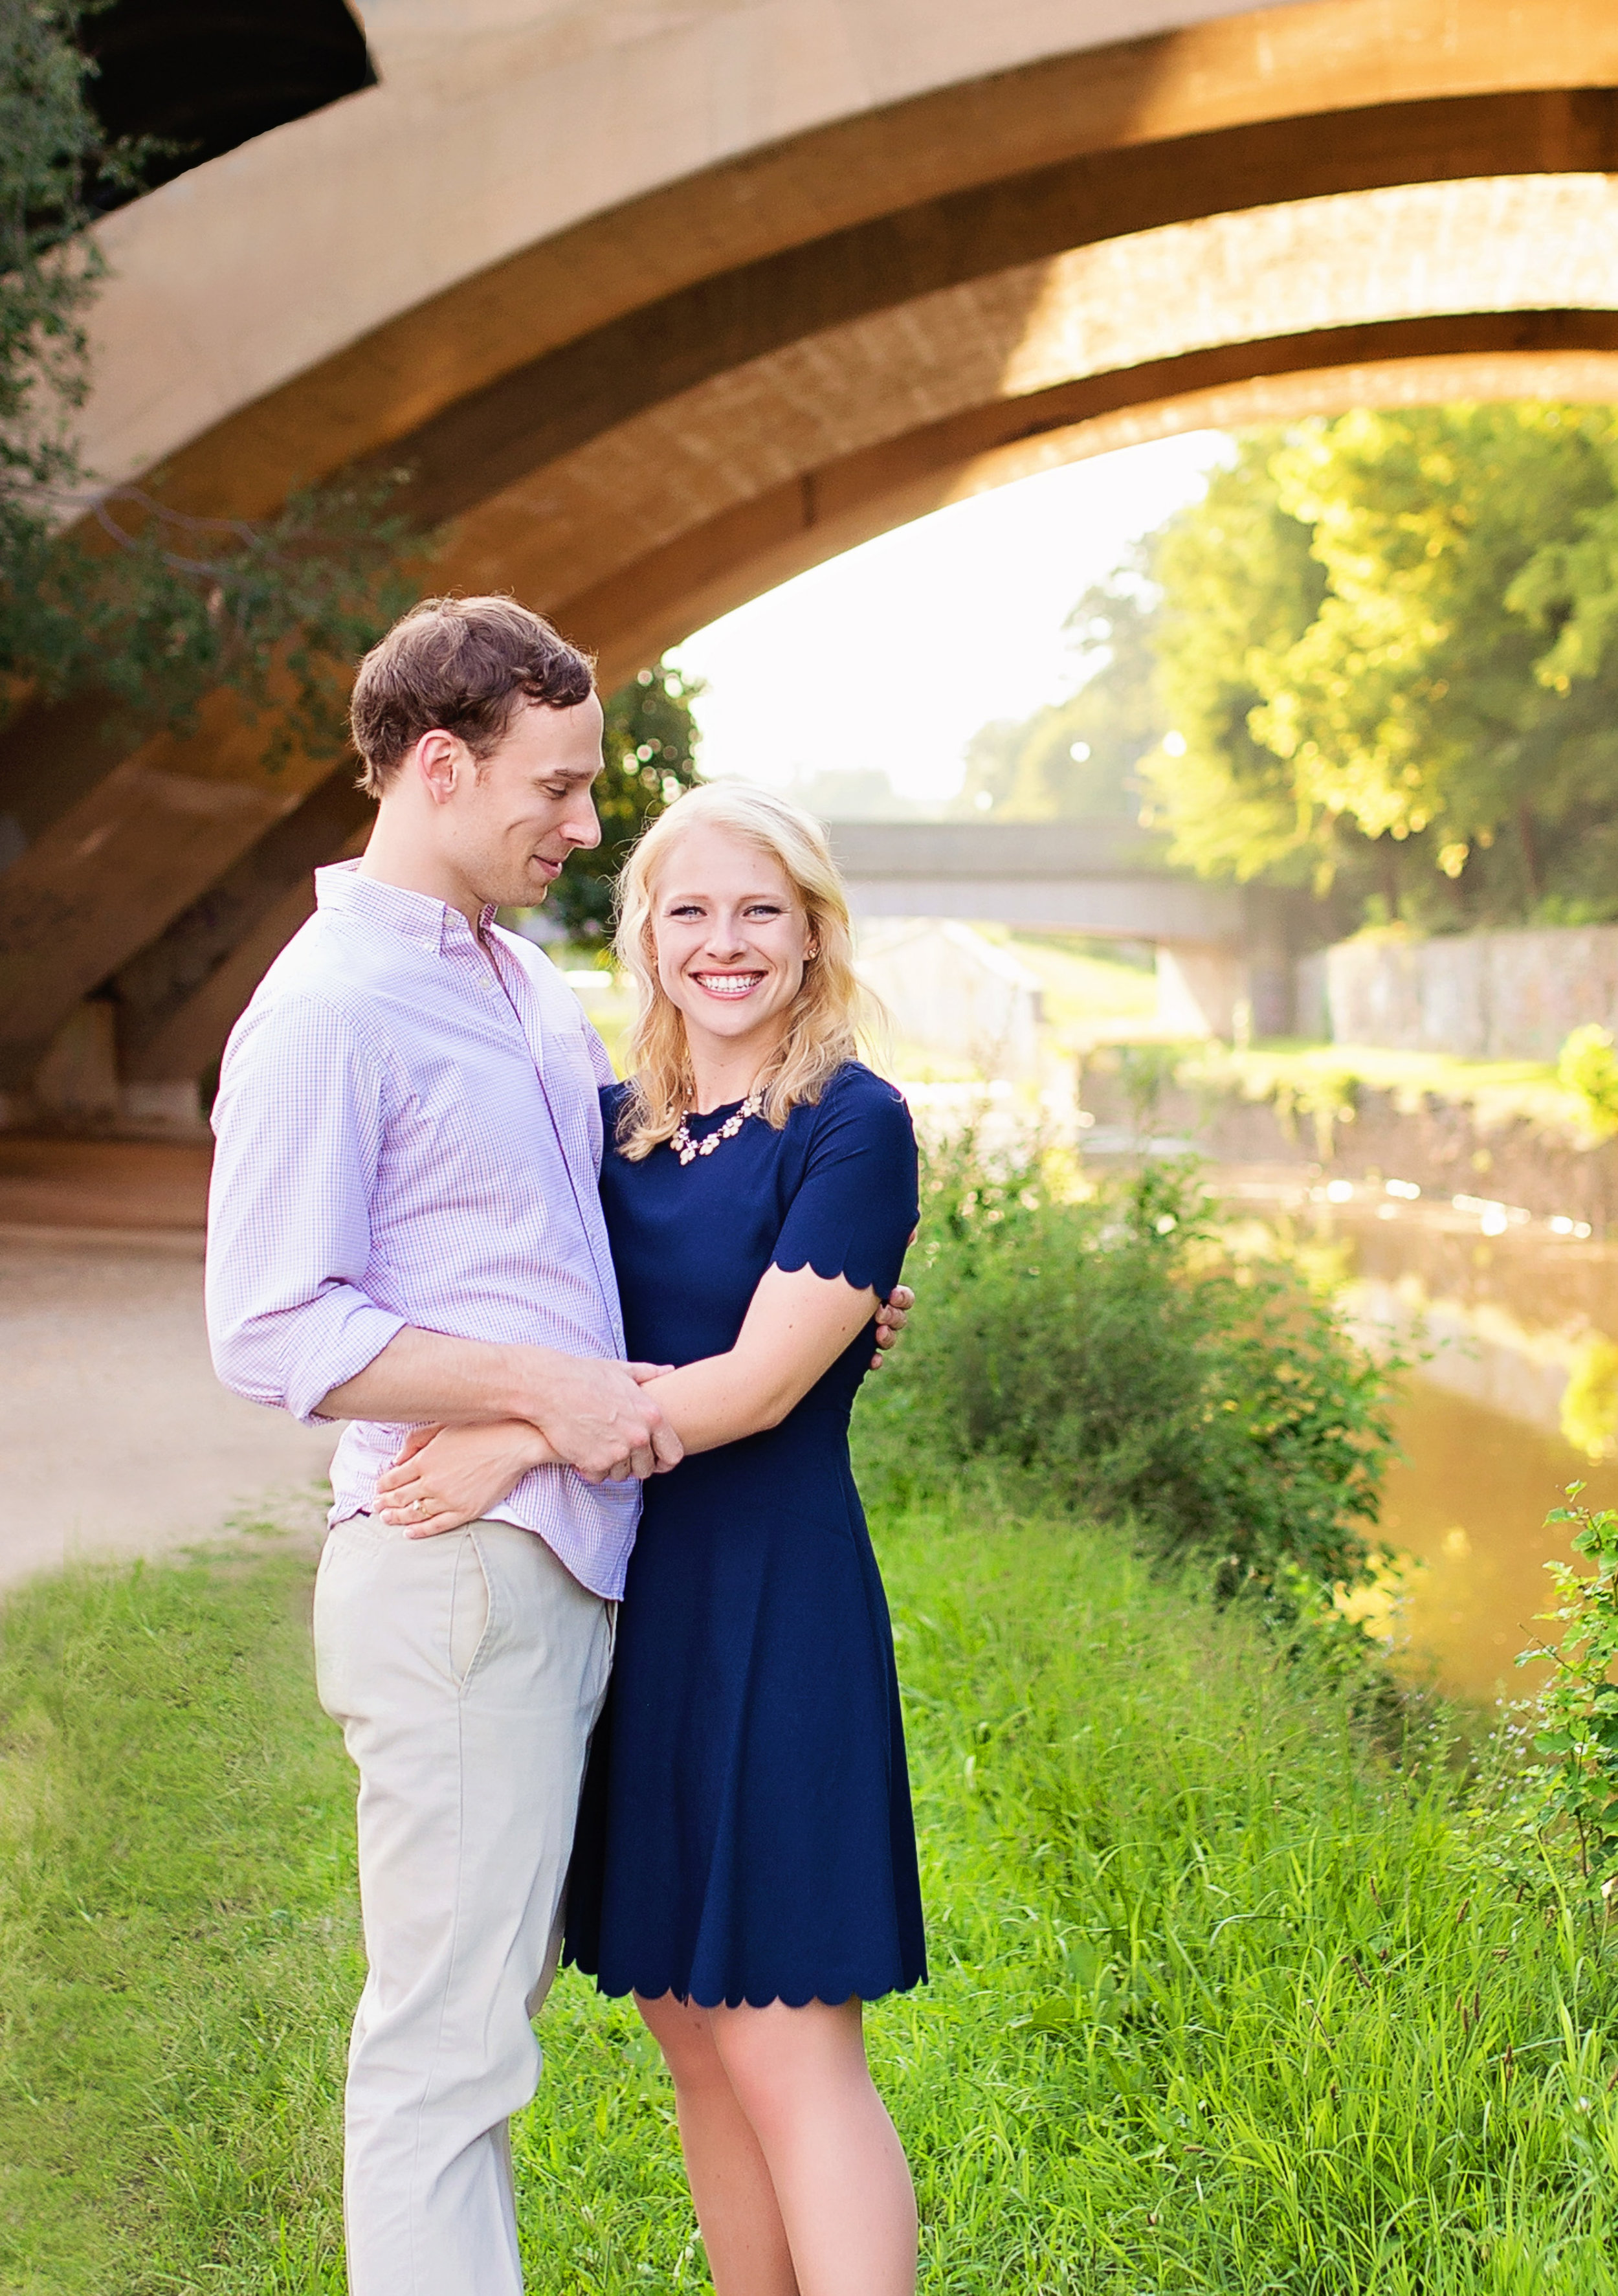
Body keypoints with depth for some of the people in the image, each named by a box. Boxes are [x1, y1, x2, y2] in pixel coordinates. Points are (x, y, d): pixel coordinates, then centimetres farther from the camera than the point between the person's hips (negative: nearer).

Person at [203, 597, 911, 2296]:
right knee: (445, 2029, -3)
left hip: (567, 1566, 9)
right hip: (453, 1576, -9)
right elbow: (272, 1333, -17)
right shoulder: (328, 1011, -12)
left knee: (491, 1995, 16)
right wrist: (543, 1387, -20)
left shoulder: (531, 987, 16)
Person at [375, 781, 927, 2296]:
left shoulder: (855, 1128, -8)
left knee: (784, 2041, -6)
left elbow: (759, 1382, -16)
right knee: (687, 2027, 12)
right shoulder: (611, 1122, 10)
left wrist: (520, 1445, -20)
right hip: (626, 1597, 7)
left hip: (775, 1600, -6)